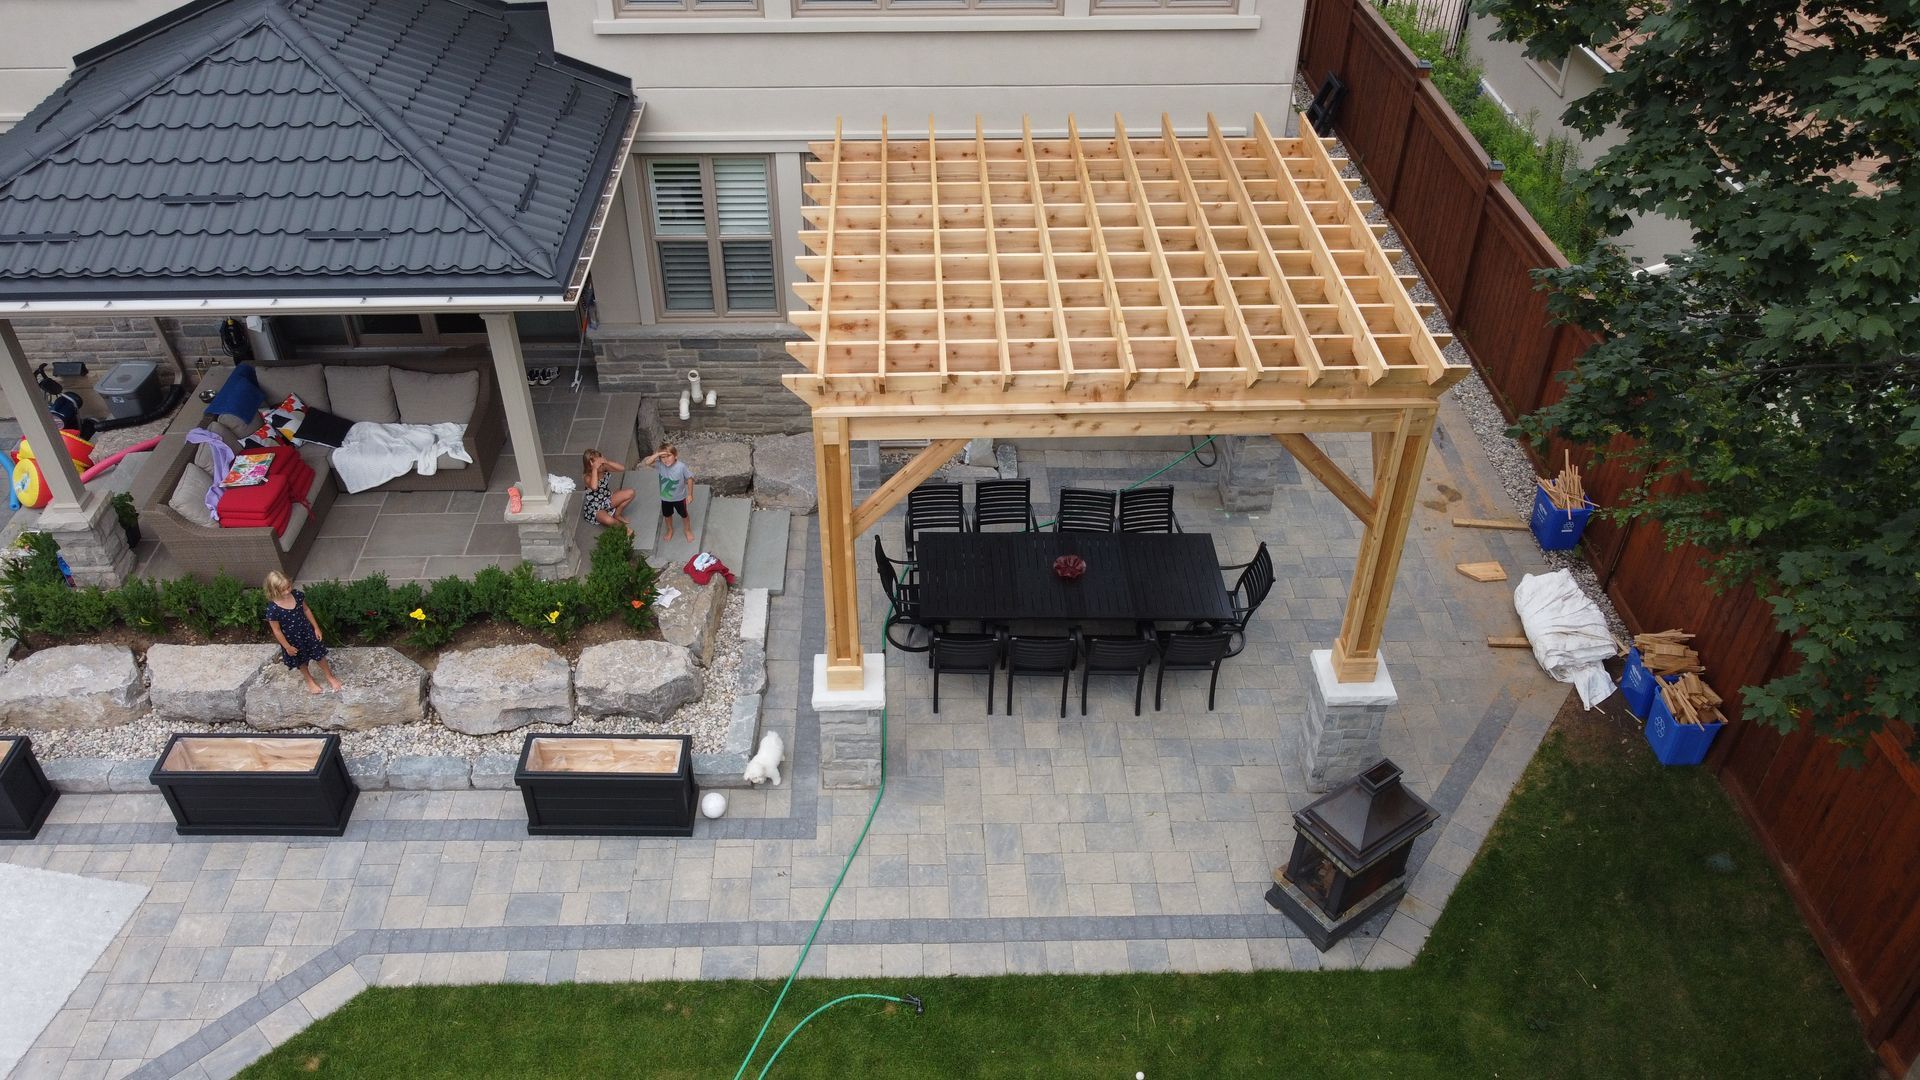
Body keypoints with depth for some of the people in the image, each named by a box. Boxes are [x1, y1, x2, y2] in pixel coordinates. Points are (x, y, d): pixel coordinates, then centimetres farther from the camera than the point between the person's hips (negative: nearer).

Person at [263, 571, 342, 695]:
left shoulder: (297, 595, -19)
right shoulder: (273, 609, -31)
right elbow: (277, 631, -19)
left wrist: (316, 628, 4)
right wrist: (287, 647, -10)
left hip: (307, 631, 3)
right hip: (292, 639, -3)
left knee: (319, 655, 19)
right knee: (301, 661, 23)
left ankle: (330, 677, 43)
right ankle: (310, 681, 50)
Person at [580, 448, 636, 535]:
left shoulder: (604, 468, -10)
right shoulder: (588, 477, -27)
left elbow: (622, 468, -18)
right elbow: (594, 487, -50)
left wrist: (607, 462, -29)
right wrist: (595, 469, -44)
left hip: (607, 500, 7)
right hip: (594, 508, -7)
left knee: (630, 493, -6)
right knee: (608, 520, -37)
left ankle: (617, 514, 10)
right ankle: (623, 526, -2)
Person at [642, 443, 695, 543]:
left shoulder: (681, 466, -29)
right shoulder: (660, 465, -23)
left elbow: (689, 479, -17)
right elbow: (646, 462, -32)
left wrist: (690, 494, -12)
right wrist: (656, 454, -44)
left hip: (679, 497, -3)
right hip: (665, 498, 3)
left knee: (684, 515, 22)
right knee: (667, 515, 27)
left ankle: (688, 530, 49)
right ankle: (670, 530, 56)